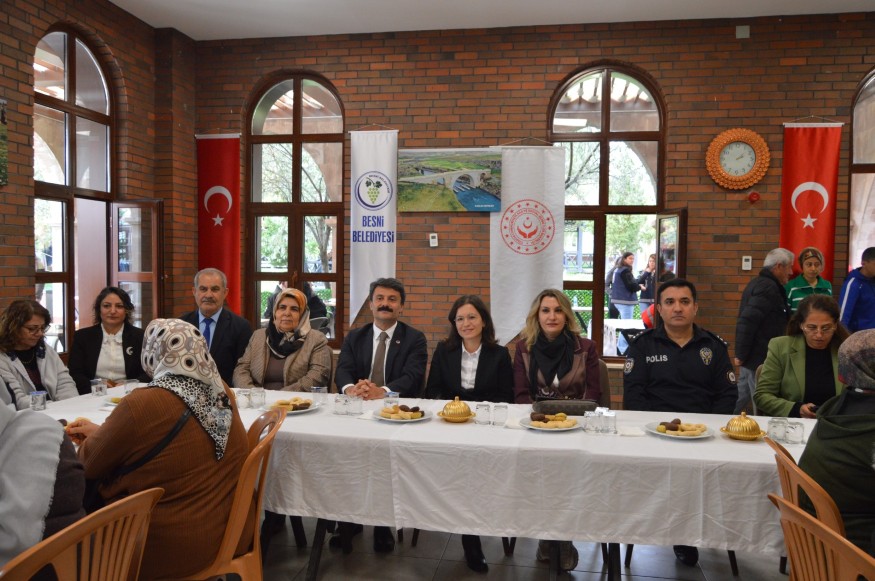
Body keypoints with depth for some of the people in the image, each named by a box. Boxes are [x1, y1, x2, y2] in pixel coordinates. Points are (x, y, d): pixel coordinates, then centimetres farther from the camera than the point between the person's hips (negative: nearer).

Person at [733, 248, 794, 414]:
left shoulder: (758, 282, 16)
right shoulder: (769, 288, -16)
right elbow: (747, 322, -24)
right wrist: (741, 355, -20)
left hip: (751, 356, 10)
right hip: (759, 358, -10)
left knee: (740, 399, 16)